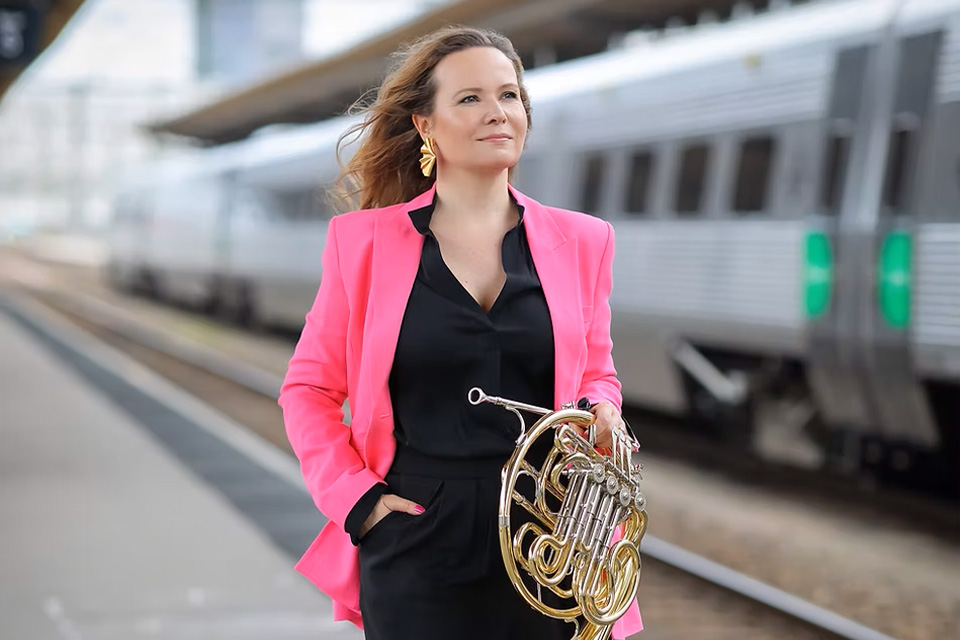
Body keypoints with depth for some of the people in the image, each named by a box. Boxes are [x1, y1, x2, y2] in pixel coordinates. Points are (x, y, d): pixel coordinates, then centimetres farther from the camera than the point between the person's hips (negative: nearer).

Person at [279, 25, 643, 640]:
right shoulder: (365, 241, 1)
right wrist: (357, 499, -4)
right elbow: (309, 389, 6)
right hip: (417, 555, -1)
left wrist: (599, 414, -6)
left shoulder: (579, 241, 6)